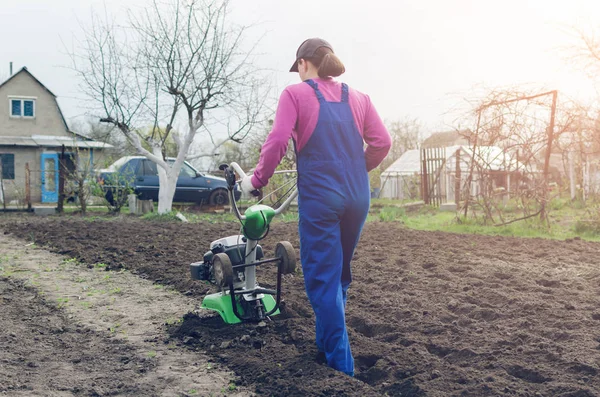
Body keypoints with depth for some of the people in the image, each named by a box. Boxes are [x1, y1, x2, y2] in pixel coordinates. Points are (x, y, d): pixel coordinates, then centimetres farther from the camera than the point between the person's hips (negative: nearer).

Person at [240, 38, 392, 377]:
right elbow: (382, 142, 8)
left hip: (320, 195, -5)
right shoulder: (357, 97, 13)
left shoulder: (295, 94, 1)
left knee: (322, 277, 1)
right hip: (357, 194, 5)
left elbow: (278, 141, -10)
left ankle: (341, 362, 0)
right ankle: (328, 342, 31)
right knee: (341, 272, 19)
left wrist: (257, 180, 3)